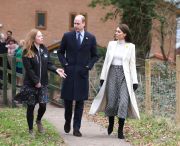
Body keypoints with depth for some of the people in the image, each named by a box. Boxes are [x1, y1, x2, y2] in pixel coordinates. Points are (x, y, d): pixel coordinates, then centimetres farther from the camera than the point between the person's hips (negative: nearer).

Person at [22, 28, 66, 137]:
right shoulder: (27, 52, -10)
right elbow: (28, 69, -14)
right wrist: (36, 81, -16)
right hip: (31, 84, -4)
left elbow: (48, 64, 6)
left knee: (43, 105, -2)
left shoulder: (44, 49, 5)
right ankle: (31, 130, 16)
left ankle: (39, 120, 30)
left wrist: (56, 70, -12)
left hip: (43, 83, 4)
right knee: (31, 107, 3)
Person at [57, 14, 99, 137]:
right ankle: (68, 121, 29)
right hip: (69, 72, 0)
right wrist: (64, 63, -2)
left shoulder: (91, 38, 3)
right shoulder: (67, 36, 2)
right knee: (68, 99, 5)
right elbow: (60, 52, 12)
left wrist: (89, 66, -4)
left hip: (82, 73, 0)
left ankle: (76, 128, 4)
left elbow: (95, 55, 11)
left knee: (80, 101, 0)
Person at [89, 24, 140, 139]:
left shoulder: (131, 46, 2)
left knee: (123, 101, -12)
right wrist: (102, 77, 5)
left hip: (124, 75, -2)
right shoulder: (111, 44, 8)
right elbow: (106, 61, 10)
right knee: (111, 101, 3)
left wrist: (135, 81, -3)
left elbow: (132, 64, 2)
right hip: (112, 73, 2)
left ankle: (120, 130, -8)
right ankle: (111, 123, 31)